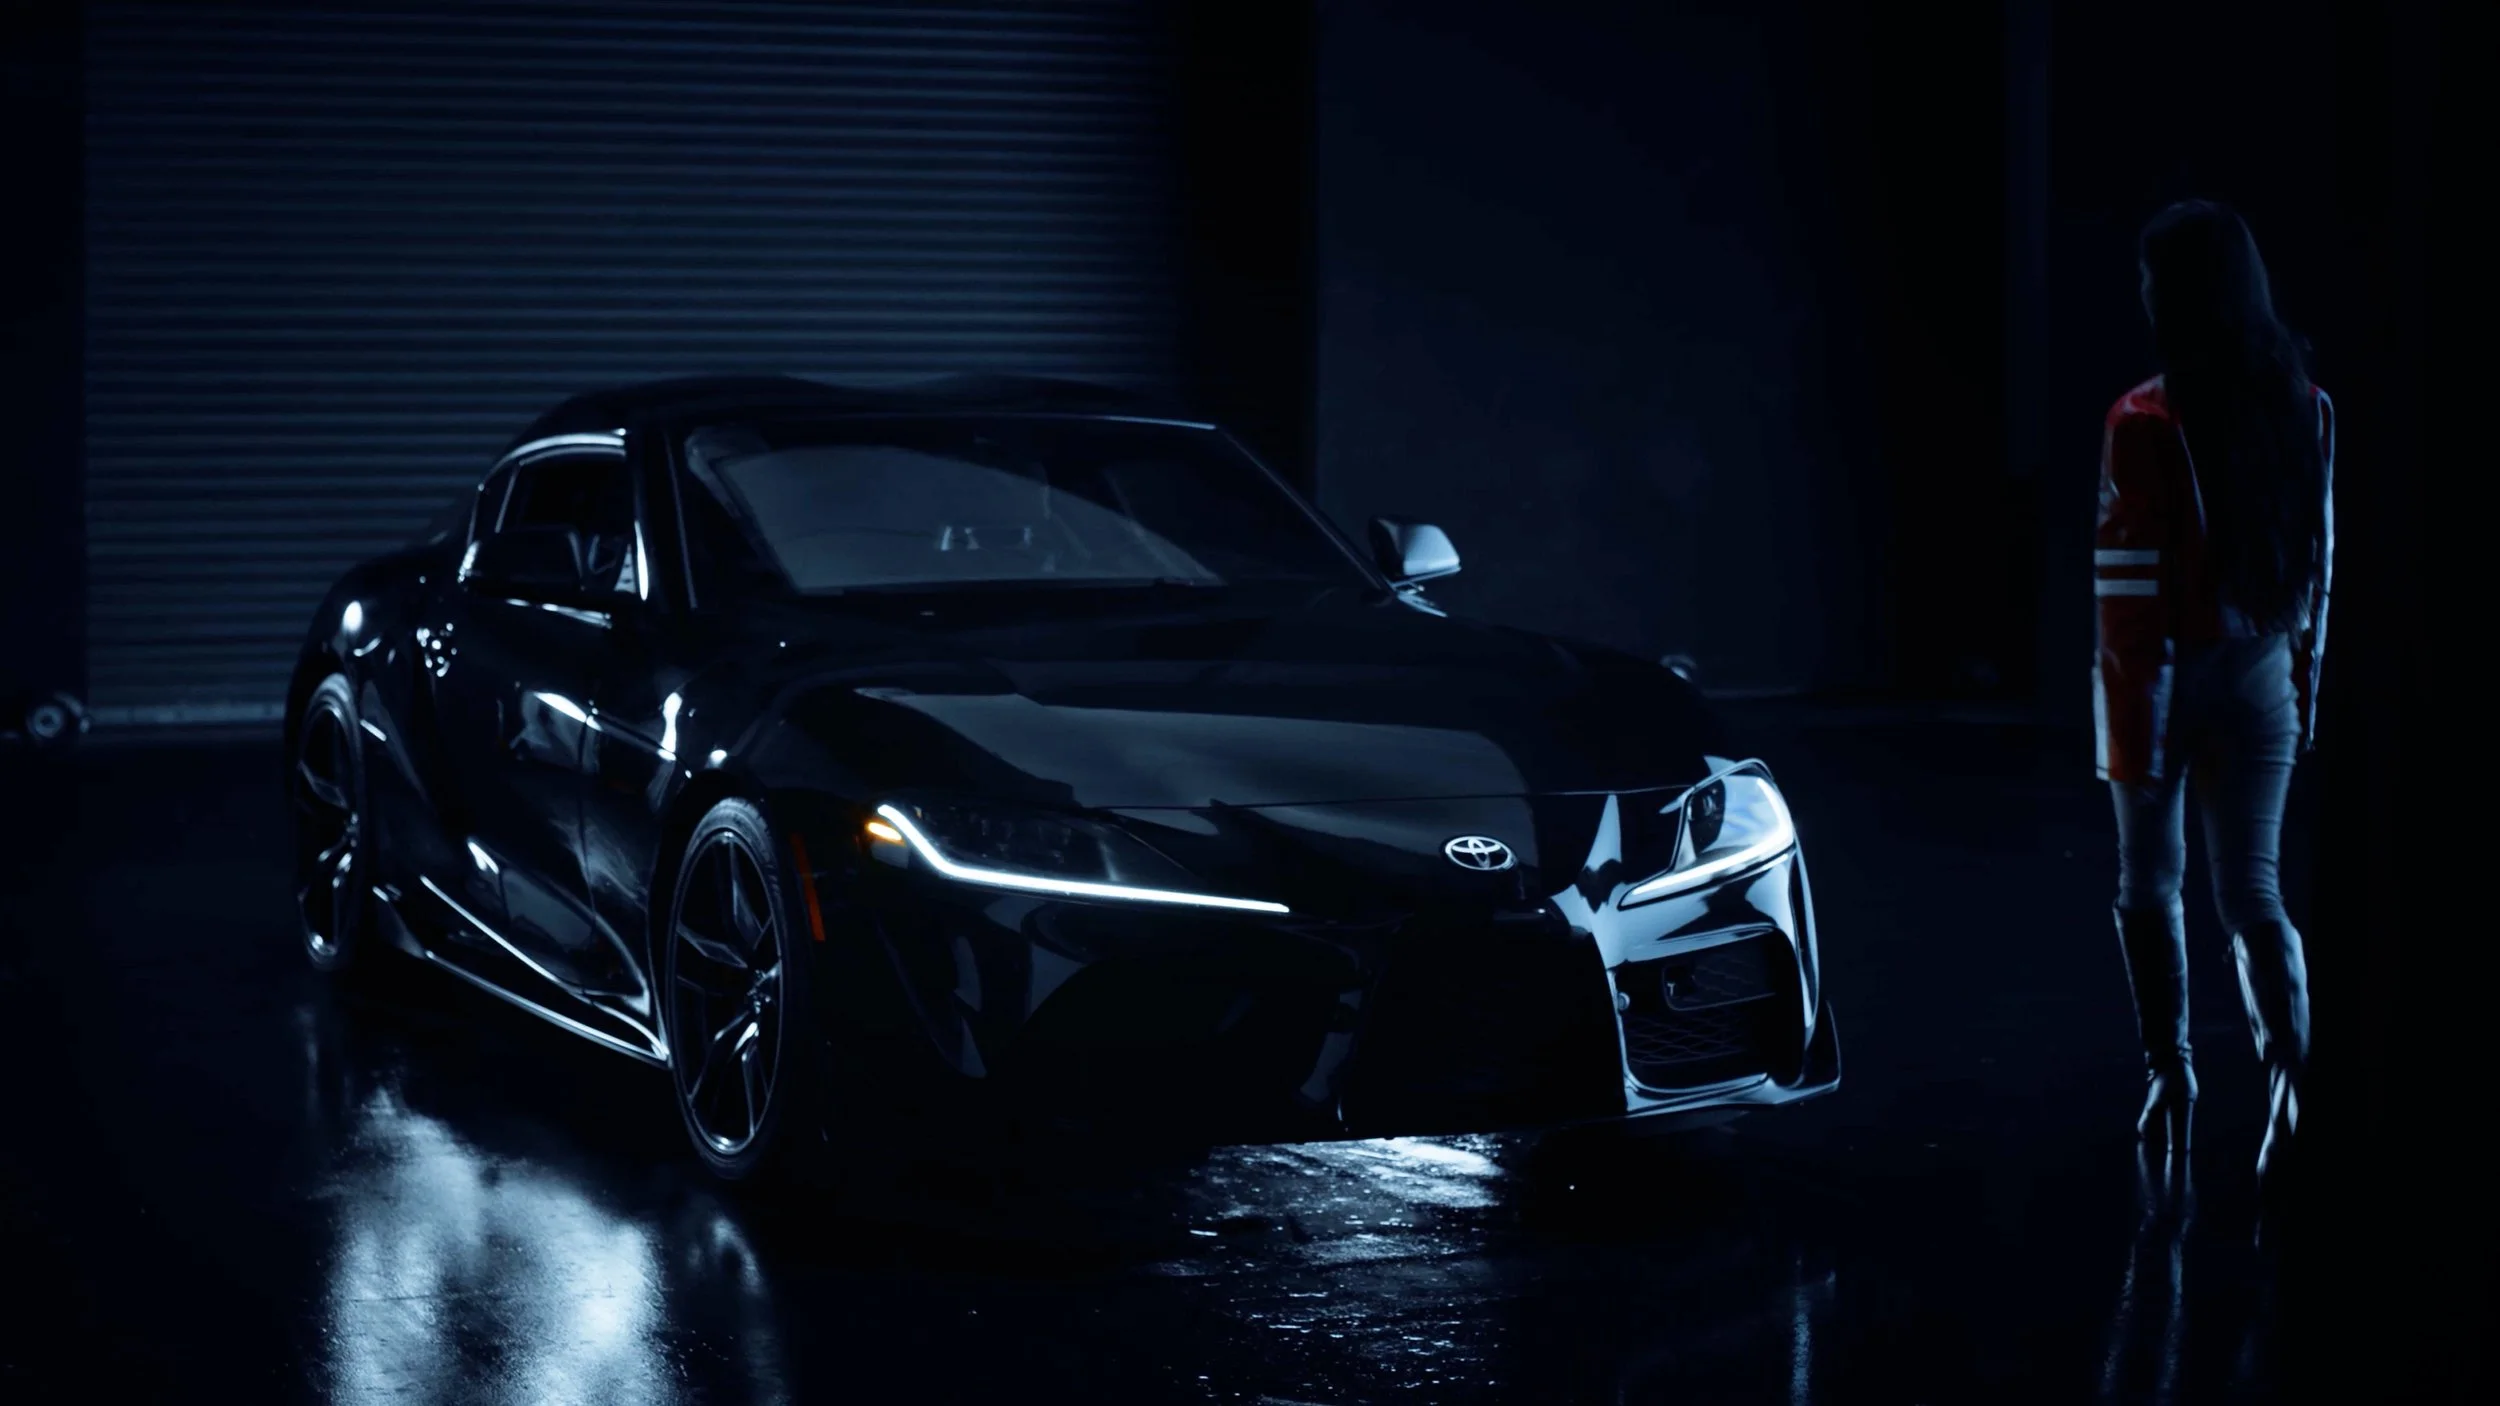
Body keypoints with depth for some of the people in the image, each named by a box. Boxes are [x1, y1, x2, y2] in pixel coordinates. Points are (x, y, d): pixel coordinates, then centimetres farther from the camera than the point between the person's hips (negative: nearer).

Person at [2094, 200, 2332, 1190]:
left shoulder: (2145, 422, -16)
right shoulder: (2305, 409, 0)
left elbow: (2129, 583, -15)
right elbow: (2319, 559, 6)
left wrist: (2129, 723, -11)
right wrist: (2304, 678, 16)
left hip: (2169, 670, -3)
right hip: (2261, 672, 3)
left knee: (2150, 886, 16)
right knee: (2252, 892, 6)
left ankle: (2170, 1076, 22)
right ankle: (2291, 1075, -16)